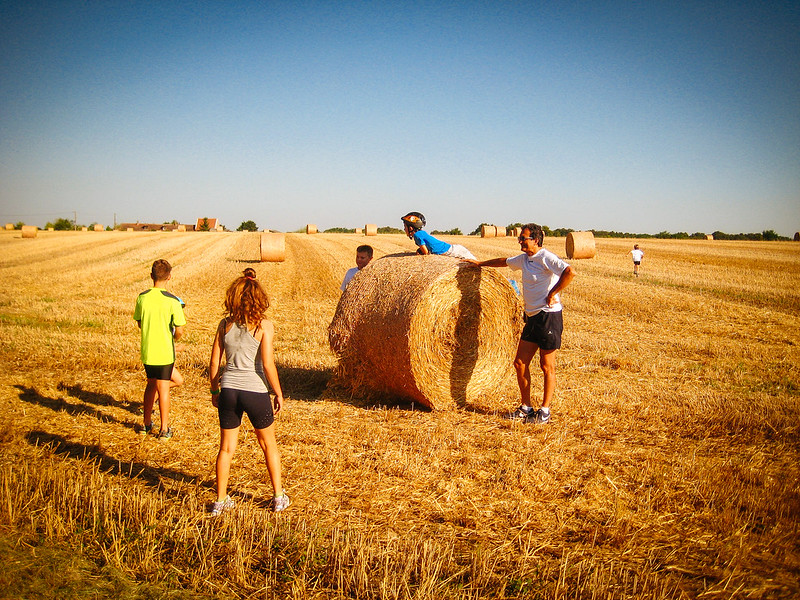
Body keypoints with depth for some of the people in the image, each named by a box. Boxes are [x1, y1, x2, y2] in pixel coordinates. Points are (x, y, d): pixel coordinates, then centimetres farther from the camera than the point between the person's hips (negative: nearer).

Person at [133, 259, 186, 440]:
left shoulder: (142, 297, -3)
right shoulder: (172, 301, -15)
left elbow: (139, 323, 9)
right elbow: (179, 331, -13)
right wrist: (174, 338, 9)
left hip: (146, 350, 4)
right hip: (164, 351, -4)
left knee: (152, 384, 21)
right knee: (163, 388, 6)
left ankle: (147, 424, 24)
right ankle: (164, 430, 14)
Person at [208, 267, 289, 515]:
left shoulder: (225, 324, 2)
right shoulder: (264, 325, -9)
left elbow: (214, 362, 4)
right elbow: (267, 365, -13)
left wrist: (214, 391, 17)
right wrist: (278, 394, -2)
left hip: (228, 391, 3)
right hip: (255, 392, -2)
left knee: (226, 448, 15)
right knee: (269, 445, 17)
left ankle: (220, 501, 21)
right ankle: (278, 497, 26)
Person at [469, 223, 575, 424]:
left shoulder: (545, 258, -13)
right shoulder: (524, 259, 12)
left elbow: (570, 272, -27)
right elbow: (504, 261, 31)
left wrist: (553, 293, -20)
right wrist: (481, 263, 36)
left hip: (549, 316, -9)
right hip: (531, 317, 9)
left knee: (547, 366, 0)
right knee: (520, 363, 8)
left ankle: (545, 411, 10)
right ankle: (526, 408, 19)